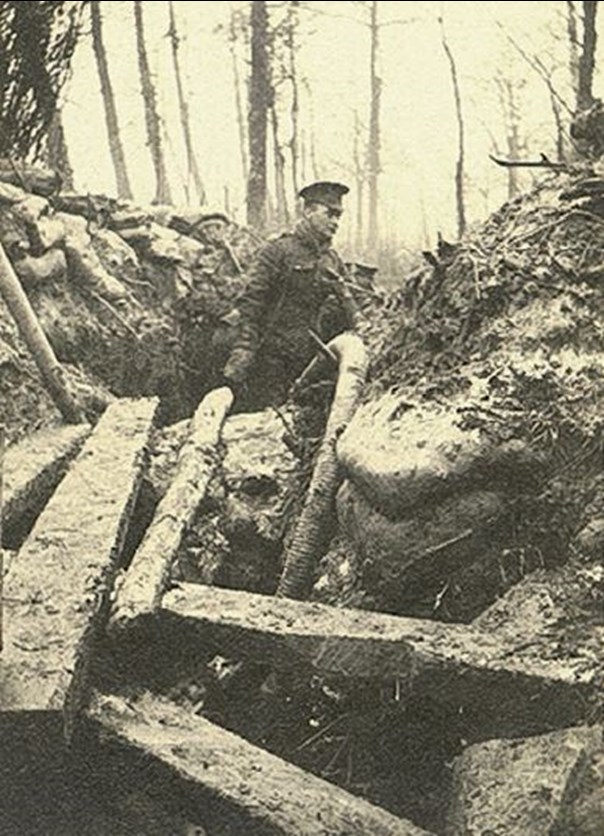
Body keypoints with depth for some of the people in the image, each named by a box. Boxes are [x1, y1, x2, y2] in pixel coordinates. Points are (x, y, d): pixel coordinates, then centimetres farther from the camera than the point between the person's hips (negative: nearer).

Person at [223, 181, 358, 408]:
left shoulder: (333, 261, 14)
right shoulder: (277, 251, -4)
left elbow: (349, 321, 18)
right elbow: (250, 304, -10)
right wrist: (242, 352, -20)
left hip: (314, 362, 5)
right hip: (274, 361, -5)